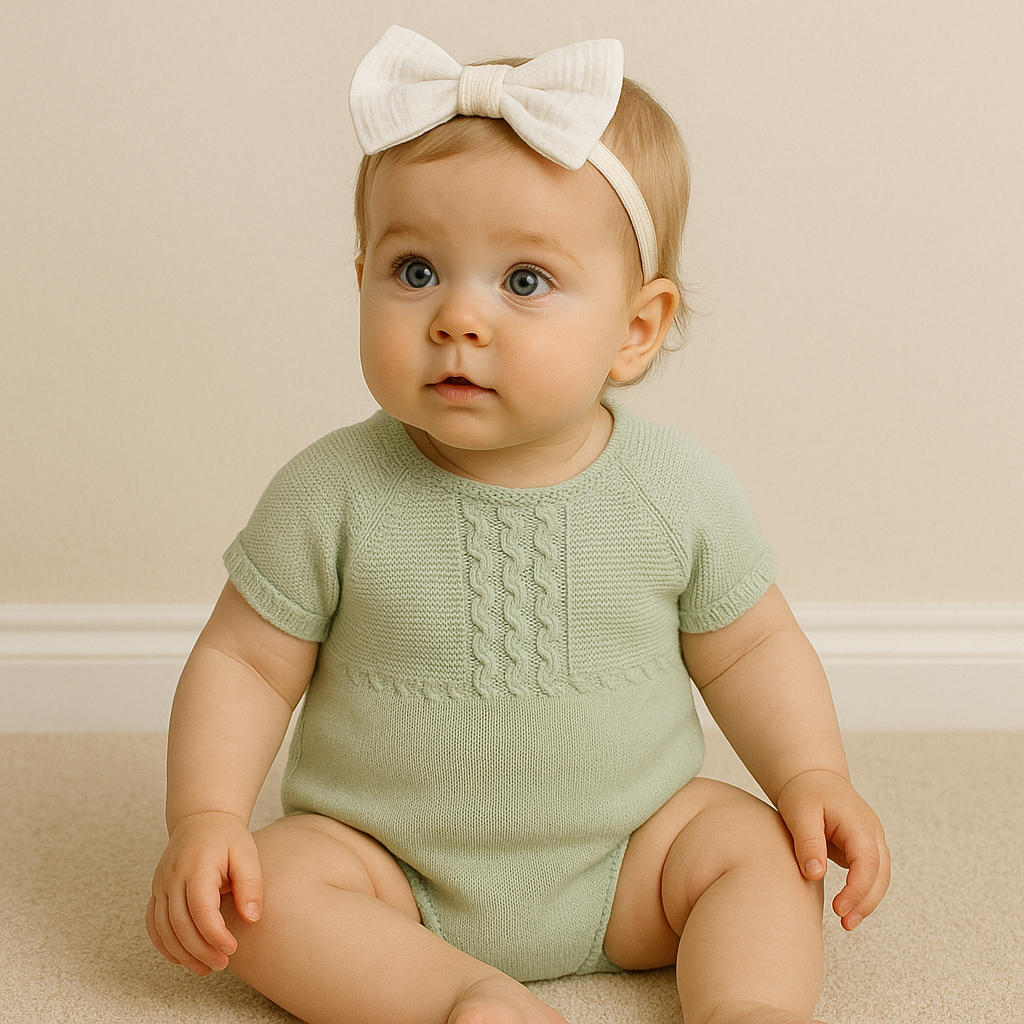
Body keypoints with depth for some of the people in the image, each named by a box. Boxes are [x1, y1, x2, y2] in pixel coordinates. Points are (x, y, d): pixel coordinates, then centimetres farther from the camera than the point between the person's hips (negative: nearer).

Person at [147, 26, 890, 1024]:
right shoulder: (332, 495, -14)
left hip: (622, 866, 1)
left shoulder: (680, 493, -9)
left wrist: (813, 776, -7)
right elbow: (242, 662, -7)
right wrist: (203, 818, -19)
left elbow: (749, 650, 5)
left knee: (755, 844, -17)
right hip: (387, 875, -1)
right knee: (262, 887, -24)